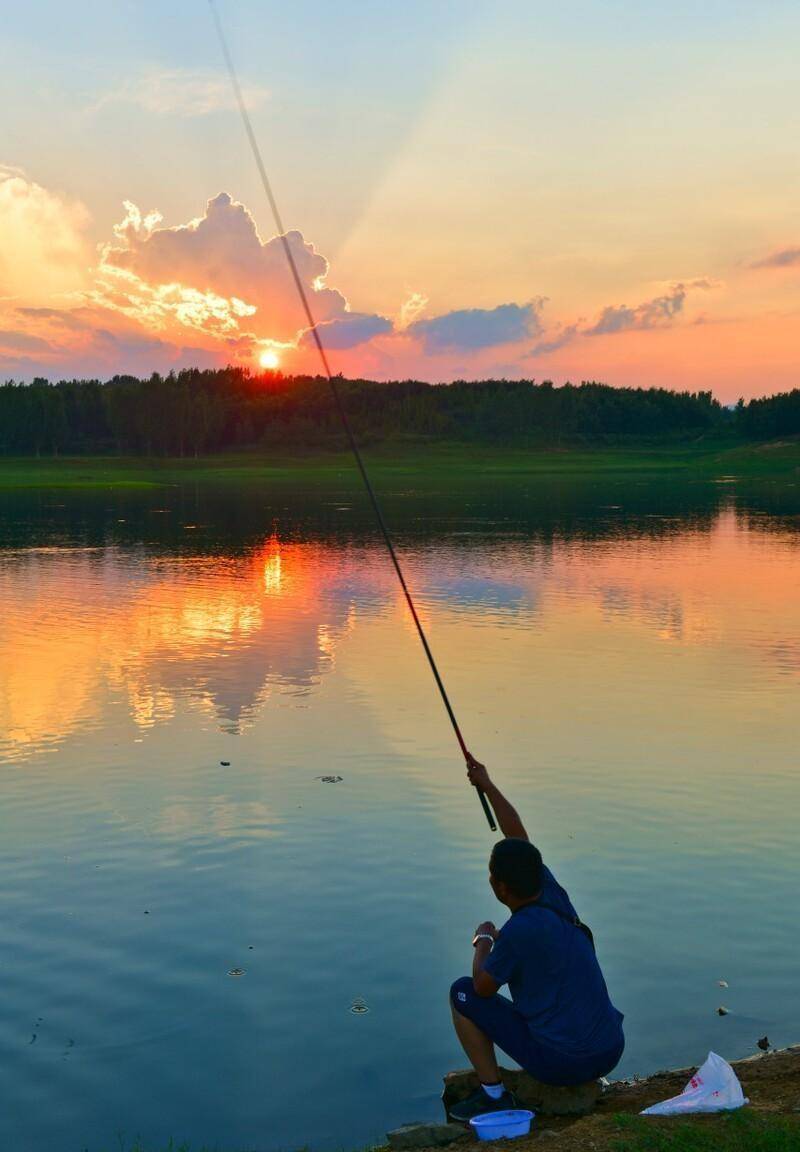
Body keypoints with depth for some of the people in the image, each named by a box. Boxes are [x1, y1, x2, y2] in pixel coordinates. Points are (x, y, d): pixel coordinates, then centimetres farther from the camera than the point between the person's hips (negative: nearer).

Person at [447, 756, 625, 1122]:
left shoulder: (519, 931, -21)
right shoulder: (552, 895, -1)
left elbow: (483, 987, -5)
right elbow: (520, 839, 14)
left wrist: (483, 939, 12)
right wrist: (487, 786, 19)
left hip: (561, 1063, -7)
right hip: (610, 1054, 7)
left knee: (464, 993, 6)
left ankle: (493, 1095, 7)